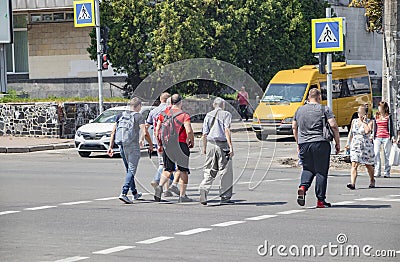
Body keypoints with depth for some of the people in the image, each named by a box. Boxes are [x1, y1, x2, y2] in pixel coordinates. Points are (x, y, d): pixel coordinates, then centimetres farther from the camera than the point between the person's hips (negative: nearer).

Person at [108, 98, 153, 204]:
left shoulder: (121, 116, 12)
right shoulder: (138, 116, -5)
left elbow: (113, 132, 11)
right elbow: (144, 132, -11)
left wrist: (111, 146, 14)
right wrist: (150, 144, 1)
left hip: (122, 146, 7)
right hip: (133, 146, -7)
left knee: (129, 170, 19)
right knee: (131, 171, -7)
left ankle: (135, 193, 32)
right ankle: (123, 193, -22)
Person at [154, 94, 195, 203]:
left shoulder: (164, 114, 7)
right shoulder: (184, 115, -7)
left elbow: (157, 130, 7)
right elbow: (189, 131, -19)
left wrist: (160, 143, 18)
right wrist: (192, 141, -2)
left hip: (167, 145, 4)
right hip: (180, 144, -4)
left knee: (168, 169, 14)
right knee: (183, 170, 8)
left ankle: (160, 186, -12)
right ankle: (182, 195, 10)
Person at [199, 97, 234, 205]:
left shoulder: (208, 115, 12)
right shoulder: (226, 114, 0)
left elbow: (205, 134, 10)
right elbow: (227, 130, -11)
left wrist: (204, 148, 19)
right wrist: (230, 146, -13)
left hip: (210, 144, 4)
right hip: (222, 144, -4)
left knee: (209, 171, 9)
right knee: (226, 172, 4)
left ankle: (204, 188, -14)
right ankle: (225, 197, 6)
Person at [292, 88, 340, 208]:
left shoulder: (300, 110, 14)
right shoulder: (324, 109, 0)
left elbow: (294, 127, 21)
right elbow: (333, 126, -8)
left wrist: (298, 143, 31)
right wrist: (337, 143, 0)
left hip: (304, 144, 4)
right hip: (321, 143, -4)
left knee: (307, 168, 16)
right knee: (321, 171, 2)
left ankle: (303, 187, -13)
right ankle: (320, 200, 2)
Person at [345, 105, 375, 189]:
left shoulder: (369, 122, -3)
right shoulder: (354, 121, 10)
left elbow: (367, 131, -22)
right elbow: (350, 133, 18)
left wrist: (364, 122, -12)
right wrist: (348, 143, 11)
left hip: (366, 146, -2)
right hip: (355, 146, 2)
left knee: (368, 165, 13)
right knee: (354, 165, -14)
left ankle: (372, 181, 37)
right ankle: (352, 183, -24)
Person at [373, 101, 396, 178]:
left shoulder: (388, 117, 2)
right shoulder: (376, 116, 13)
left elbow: (391, 127, 1)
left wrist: (392, 137, -9)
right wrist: (373, 137, 16)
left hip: (386, 138, -3)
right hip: (377, 138, 3)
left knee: (387, 155, 1)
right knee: (376, 154, -8)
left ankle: (387, 172, 5)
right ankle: (377, 172, -4)